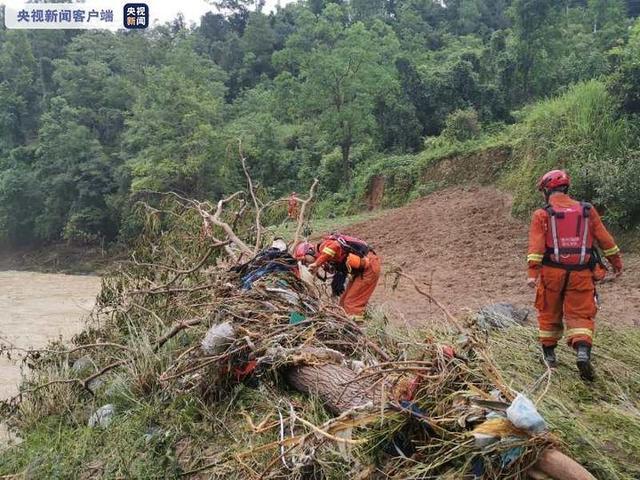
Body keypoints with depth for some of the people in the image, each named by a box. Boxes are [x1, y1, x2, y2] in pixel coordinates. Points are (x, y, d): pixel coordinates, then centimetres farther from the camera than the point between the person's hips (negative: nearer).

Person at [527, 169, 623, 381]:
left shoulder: (542, 215, -3)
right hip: (581, 274, 1)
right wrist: (616, 262, 23)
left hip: (552, 272, -1)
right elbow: (605, 239, 11)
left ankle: (549, 353, 23)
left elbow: (536, 246, -13)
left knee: (549, 313, 14)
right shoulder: (587, 211, 7)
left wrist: (533, 273, -16)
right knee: (580, 315, 5)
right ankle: (583, 352, -16)